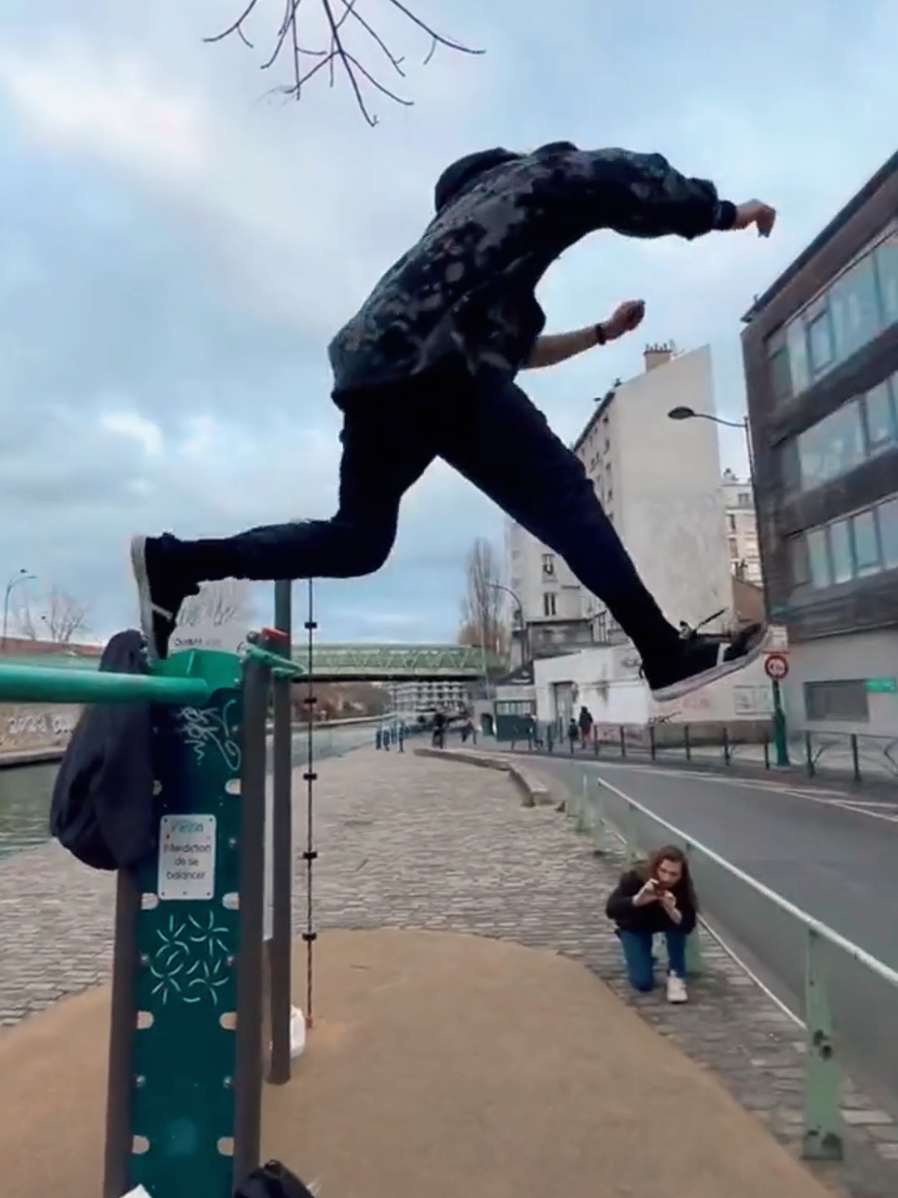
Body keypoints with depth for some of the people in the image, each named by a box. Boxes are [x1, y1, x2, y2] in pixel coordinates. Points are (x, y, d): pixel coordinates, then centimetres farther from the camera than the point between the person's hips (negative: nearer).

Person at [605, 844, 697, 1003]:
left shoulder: (683, 887, -28)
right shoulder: (635, 878, -34)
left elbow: (689, 925, -34)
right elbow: (611, 910, -42)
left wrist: (672, 911, -54)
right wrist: (637, 900, -58)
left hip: (663, 923, 2)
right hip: (635, 927, -1)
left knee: (677, 921, -33)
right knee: (643, 983, -14)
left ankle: (676, 976, -16)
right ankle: (638, 957, 19)